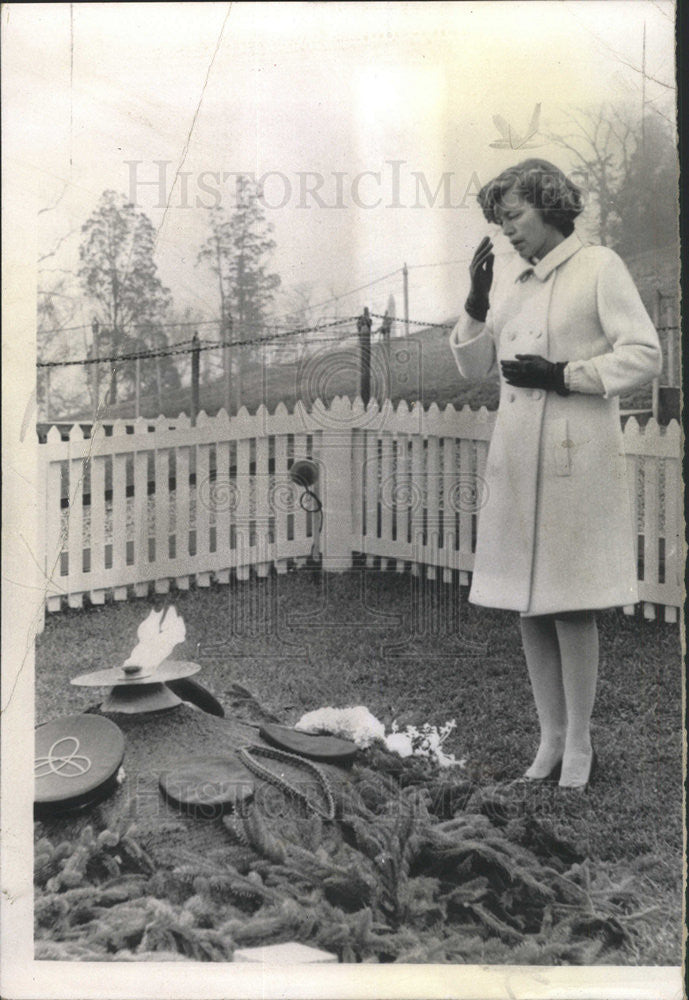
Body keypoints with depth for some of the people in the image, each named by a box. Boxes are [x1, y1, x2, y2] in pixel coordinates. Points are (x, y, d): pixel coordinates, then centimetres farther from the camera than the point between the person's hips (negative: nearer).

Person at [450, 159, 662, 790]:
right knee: (529, 607, 8)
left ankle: (578, 748, 9)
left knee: (571, 606, -3)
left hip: (576, 455, -6)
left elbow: (644, 357, -7)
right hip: (517, 455, 6)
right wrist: (475, 301, 3)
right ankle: (551, 739, 19)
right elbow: (474, 368, 16)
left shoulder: (599, 267, -1)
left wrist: (564, 376, -13)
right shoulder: (508, 280, 15)